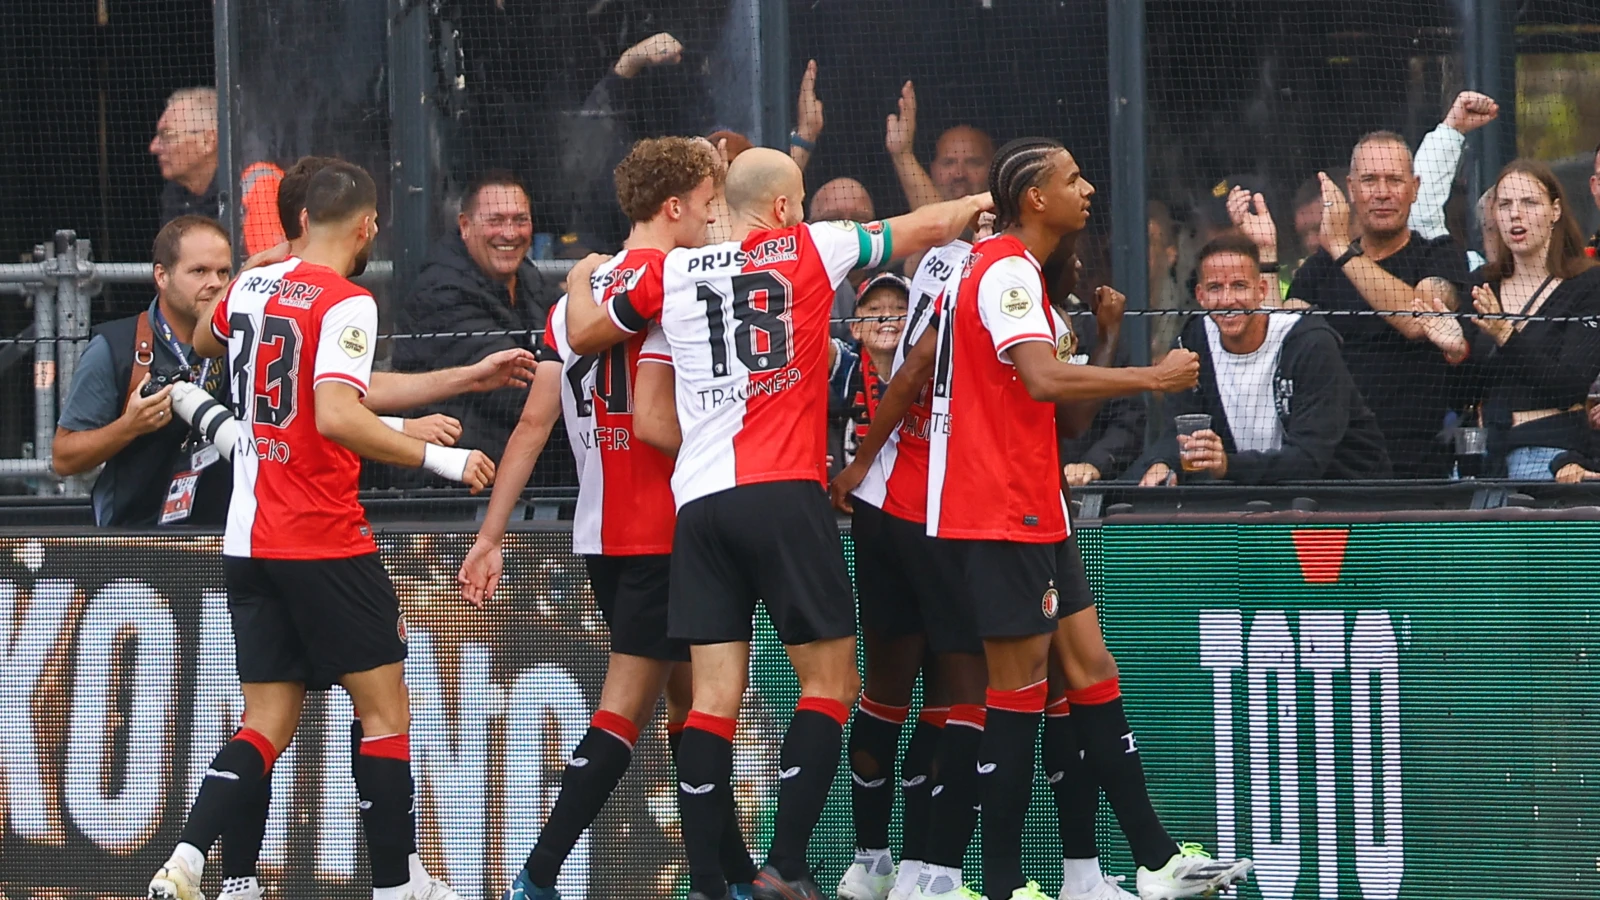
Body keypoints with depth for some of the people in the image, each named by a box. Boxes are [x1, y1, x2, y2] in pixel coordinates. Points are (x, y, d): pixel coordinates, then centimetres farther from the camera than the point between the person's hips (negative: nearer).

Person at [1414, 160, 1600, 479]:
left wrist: (1506, 336, -23)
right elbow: (1469, 391, 11)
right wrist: (1458, 352, -10)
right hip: (1485, 446, 5)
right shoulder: (1481, 284, 13)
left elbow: (1571, 384, -13)